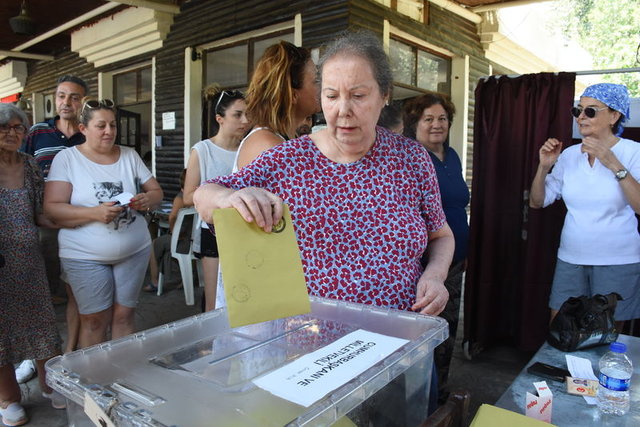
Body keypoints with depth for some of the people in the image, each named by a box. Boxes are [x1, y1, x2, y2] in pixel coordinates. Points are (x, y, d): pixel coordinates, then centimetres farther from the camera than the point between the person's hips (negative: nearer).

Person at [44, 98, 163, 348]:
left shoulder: (130, 156, 8)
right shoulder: (67, 158, -2)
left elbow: (156, 191, 10)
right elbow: (52, 208, -9)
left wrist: (147, 200, -14)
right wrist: (95, 213, -25)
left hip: (135, 251, 3)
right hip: (86, 255, -3)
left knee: (124, 315, 10)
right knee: (94, 320, 3)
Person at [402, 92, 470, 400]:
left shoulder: (452, 156, 11)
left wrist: (465, 252, 20)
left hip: (453, 261, 8)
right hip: (423, 260, -8)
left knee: (448, 329, 18)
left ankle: (439, 392, 37)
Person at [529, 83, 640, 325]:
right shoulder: (569, 155, 4)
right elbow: (536, 202, 5)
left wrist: (613, 164, -25)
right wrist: (544, 167, -9)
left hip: (617, 262, -3)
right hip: (570, 260, 3)